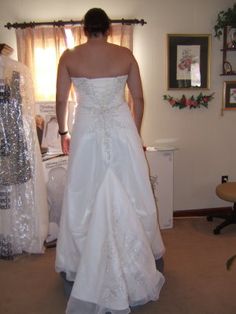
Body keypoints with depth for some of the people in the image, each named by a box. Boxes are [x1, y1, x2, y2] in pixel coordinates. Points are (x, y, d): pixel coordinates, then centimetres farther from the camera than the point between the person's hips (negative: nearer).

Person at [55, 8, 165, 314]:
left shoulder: (69, 57, 0)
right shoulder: (126, 55, 2)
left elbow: (61, 100, 4)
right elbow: (138, 99, 4)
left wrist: (63, 132, 18)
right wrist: (136, 134, 15)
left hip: (87, 132, 0)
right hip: (122, 130, 1)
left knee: (86, 199, 10)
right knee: (130, 197, 12)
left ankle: (83, 265, 24)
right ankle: (137, 265, 28)